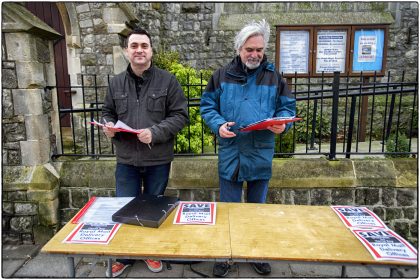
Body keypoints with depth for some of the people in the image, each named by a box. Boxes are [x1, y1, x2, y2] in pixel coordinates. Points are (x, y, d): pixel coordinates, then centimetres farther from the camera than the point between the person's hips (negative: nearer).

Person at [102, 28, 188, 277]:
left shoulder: (167, 80, -4)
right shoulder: (116, 83, 6)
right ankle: (125, 256, 36)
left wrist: (155, 132, -20)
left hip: (158, 161, -2)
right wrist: (109, 126, -8)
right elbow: (108, 113, 15)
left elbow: (180, 115, -7)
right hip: (126, 160, 3)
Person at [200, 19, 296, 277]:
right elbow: (207, 106, 4)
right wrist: (218, 125, -15)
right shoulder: (222, 75, 2)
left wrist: (282, 124, -16)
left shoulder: (275, 77, 4)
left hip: (261, 154, 2)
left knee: (257, 207, 18)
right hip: (230, 153, -1)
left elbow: (288, 108, 6)